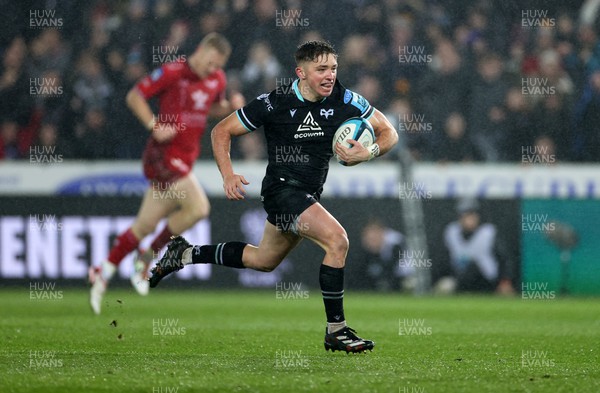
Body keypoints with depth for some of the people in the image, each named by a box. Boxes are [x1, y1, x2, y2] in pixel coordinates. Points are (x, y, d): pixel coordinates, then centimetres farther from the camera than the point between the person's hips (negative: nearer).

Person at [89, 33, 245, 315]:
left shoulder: (217, 80, 9)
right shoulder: (172, 73, -11)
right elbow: (134, 96, -7)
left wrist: (231, 106, 5)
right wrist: (155, 125, -18)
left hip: (185, 158, 7)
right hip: (164, 153, -7)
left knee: (146, 224, 8)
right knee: (198, 207, -20)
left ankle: (103, 273, 17)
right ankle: (150, 254, -2)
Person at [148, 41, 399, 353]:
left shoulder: (345, 100, -5)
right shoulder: (274, 103, -14)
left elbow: (388, 132, 2)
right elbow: (222, 131, -4)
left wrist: (368, 152, -20)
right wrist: (228, 175, -18)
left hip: (309, 194, 7)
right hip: (282, 187, -7)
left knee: (263, 260, 23)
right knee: (337, 240, -25)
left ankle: (185, 254, 39)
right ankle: (335, 330, -17)